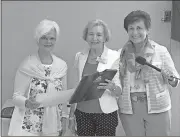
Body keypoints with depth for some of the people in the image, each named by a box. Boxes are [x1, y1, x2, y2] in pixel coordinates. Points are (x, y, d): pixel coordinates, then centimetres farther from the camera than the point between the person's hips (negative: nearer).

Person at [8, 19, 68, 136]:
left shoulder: (62, 65, -1)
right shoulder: (27, 65, -12)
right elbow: (16, 96, -10)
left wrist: (64, 118, 9)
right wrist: (27, 103, -29)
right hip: (28, 126, -3)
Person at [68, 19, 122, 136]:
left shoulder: (115, 56, -7)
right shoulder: (80, 56, 3)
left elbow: (119, 91, -5)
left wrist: (112, 87, -27)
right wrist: (71, 115, 10)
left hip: (106, 113, -2)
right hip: (82, 113, 3)